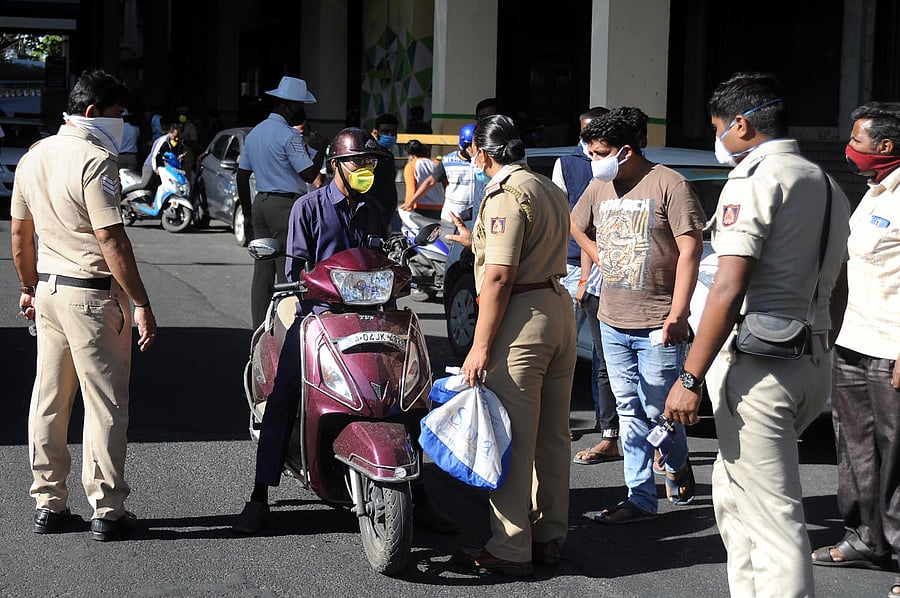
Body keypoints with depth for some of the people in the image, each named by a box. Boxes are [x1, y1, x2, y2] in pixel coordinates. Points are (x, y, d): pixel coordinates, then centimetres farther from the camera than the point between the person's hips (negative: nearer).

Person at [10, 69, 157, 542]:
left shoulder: (33, 157, 11)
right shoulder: (95, 161, -15)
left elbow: (20, 234, 17)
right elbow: (111, 240, -20)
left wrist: (29, 288, 28)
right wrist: (141, 304, -18)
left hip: (48, 290, 8)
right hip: (92, 294, -8)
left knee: (49, 400, 13)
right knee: (105, 403, -2)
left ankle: (48, 504, 19)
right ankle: (107, 512, 2)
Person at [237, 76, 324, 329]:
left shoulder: (254, 133, 15)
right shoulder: (289, 135, -12)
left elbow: (242, 176, 18)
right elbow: (309, 174, -16)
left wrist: (247, 214, 22)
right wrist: (321, 151, 1)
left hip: (261, 203, 8)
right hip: (286, 205, -8)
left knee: (262, 272, 9)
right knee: (288, 273, -7)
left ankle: (259, 330, 10)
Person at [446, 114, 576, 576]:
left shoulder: (505, 195, -12)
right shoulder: (551, 190, 17)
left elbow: (500, 276, -19)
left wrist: (480, 347, -18)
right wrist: (477, 242, 38)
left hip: (522, 316, -10)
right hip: (560, 307, 10)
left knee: (512, 438, -5)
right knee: (551, 435, 14)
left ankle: (510, 550, -1)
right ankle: (549, 538, 21)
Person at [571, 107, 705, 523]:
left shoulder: (668, 184, -10)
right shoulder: (599, 188, 10)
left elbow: (690, 250, -14)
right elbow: (576, 226, 30)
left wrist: (677, 314, -19)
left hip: (657, 326, -6)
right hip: (613, 322, 6)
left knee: (659, 411, -2)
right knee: (629, 412, 8)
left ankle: (678, 466, 28)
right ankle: (640, 499, 14)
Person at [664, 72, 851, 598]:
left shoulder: (752, 183, -12)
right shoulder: (828, 185, 16)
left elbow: (729, 291, -19)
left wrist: (690, 378, -18)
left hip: (760, 368, -9)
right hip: (815, 363, 9)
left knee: (773, 515, -7)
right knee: (735, 492, 21)